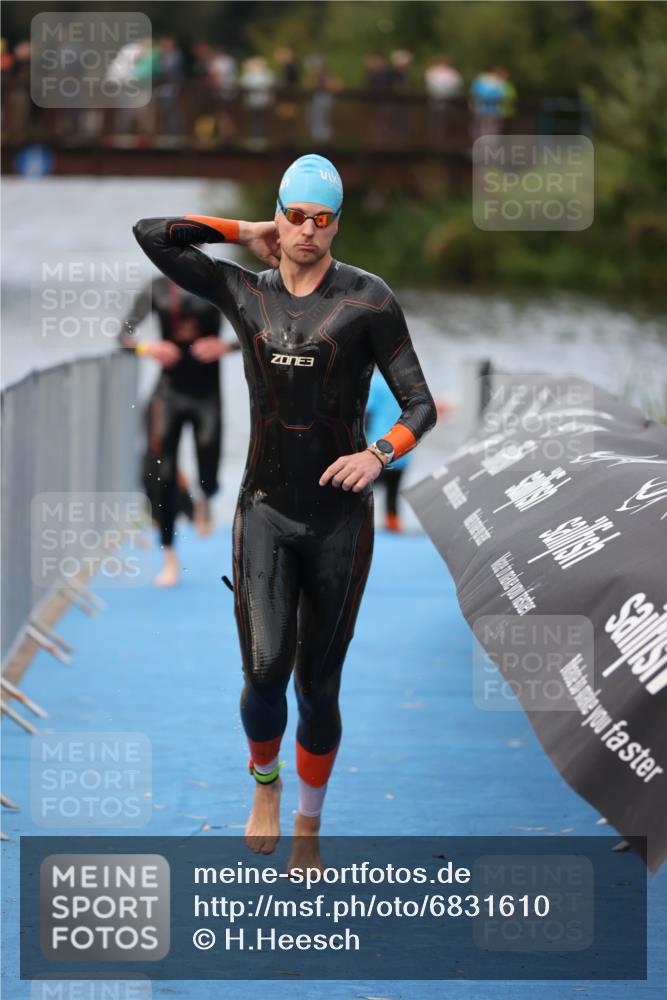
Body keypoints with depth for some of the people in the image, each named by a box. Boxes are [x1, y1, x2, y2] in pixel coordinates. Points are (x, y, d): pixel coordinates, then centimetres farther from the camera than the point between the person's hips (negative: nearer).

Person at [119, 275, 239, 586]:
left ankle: (203, 501, 40)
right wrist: (147, 347, -22)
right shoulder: (157, 289, -2)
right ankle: (170, 559, 8)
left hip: (207, 394, -1)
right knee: (158, 476, -5)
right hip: (169, 392, 1)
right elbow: (125, 333, -2)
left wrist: (225, 346, -23)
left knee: (208, 478, 0)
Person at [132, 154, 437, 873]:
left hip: (339, 518, -1)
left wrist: (379, 455, -26)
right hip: (265, 513, 1)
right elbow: (150, 234, 1)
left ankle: (308, 830, 29)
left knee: (318, 685, 7)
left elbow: (419, 405, -6)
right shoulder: (245, 292, 3)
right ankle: (265, 781, 15)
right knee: (265, 671, -17)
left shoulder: (369, 299, -7)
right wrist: (245, 235, 4)